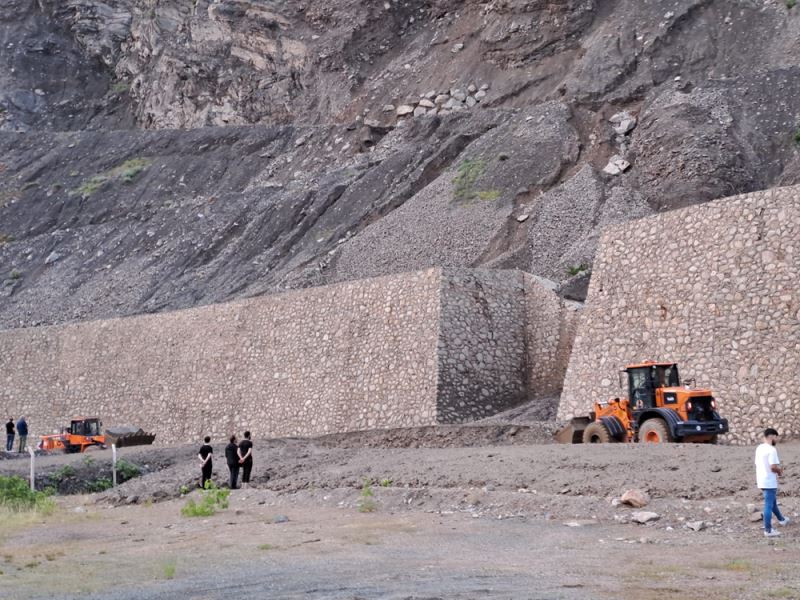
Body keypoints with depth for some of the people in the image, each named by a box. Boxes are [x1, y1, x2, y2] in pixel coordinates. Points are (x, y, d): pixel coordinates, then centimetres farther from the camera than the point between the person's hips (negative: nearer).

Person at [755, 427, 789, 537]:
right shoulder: (771, 449, -20)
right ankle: (768, 530, 3)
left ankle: (781, 520, 46)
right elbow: (773, 467, -25)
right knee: (769, 505, -2)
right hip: (769, 482, -9)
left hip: (762, 481, 9)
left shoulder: (759, 448, 9)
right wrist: (780, 471, -4)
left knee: (773, 501, 26)